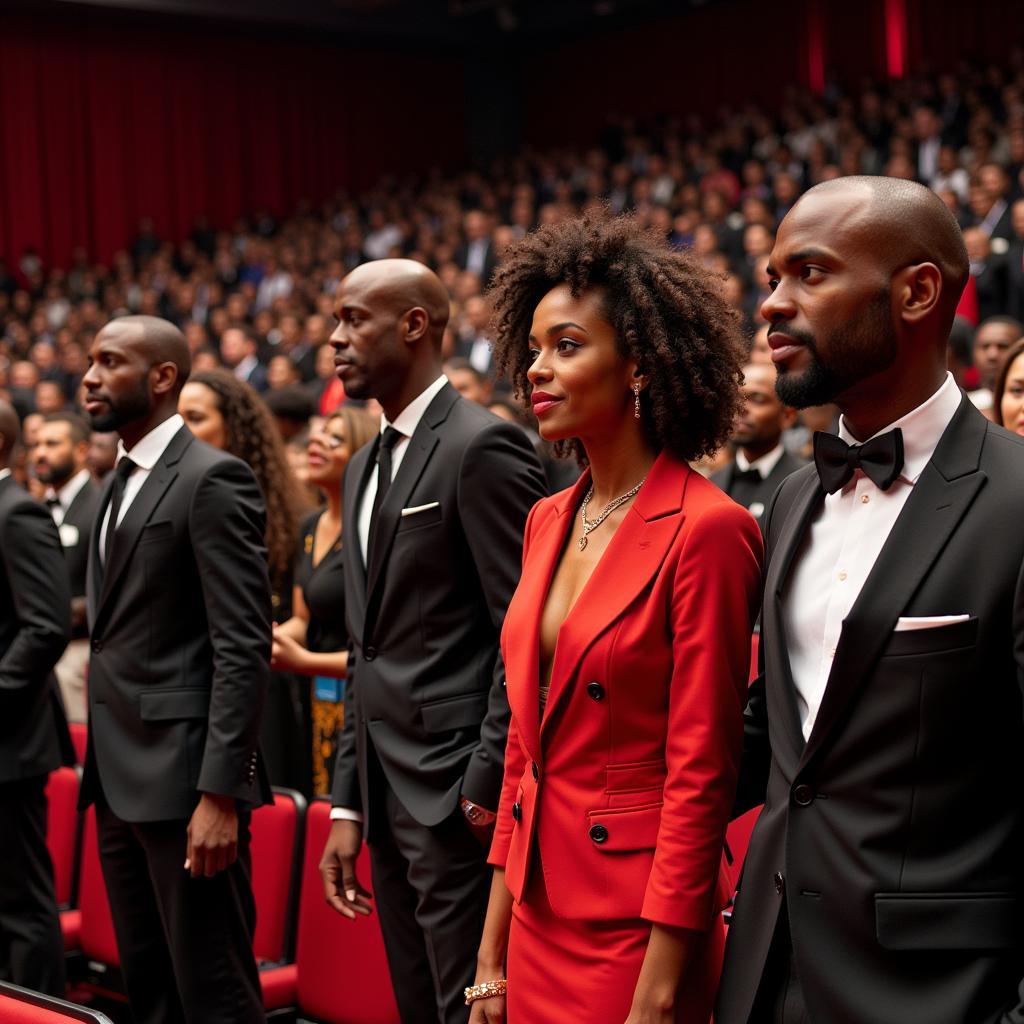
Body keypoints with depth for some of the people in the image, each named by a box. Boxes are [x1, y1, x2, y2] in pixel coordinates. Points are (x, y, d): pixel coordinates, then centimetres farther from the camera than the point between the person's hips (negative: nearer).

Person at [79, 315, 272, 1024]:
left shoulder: (213, 480, -11)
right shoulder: (119, 484, 16)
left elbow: (245, 649, -17)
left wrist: (219, 793, -21)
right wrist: (102, 769, 13)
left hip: (183, 777, -9)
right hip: (120, 779, 9)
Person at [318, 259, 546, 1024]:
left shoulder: (483, 447, -11)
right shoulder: (365, 468, 17)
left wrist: (485, 787, -18)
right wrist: (348, 804, 15)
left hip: (459, 799, -9)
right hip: (388, 797, 9)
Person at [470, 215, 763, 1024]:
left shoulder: (705, 530, -15)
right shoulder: (548, 521, 7)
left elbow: (699, 775, -16)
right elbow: (526, 744, 10)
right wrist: (493, 953, 10)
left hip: (636, 920, -7)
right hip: (540, 908, 7)